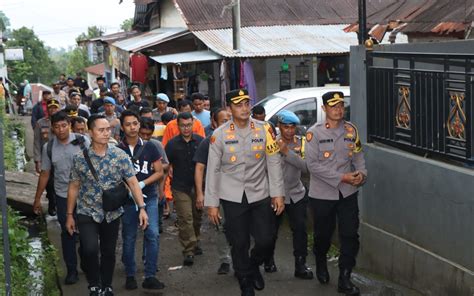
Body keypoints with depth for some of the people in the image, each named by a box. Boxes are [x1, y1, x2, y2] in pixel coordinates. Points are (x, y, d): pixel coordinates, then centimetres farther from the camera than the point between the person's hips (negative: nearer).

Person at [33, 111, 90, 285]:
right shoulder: (48, 147, 2)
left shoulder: (82, 142, -7)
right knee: (67, 233, 7)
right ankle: (71, 270, 17)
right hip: (63, 196, 2)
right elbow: (44, 174, 9)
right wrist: (37, 199, 11)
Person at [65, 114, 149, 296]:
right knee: (90, 249, -20)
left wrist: (141, 208, -17)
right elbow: (74, 187, 1)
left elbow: (133, 182, -7)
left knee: (109, 252, 12)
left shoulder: (120, 155, -6)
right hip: (87, 213, -2)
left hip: (112, 213, 2)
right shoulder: (80, 158, -7)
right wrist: (69, 215, 3)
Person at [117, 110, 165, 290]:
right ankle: (130, 276, 21)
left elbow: (159, 172, 3)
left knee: (153, 235, -10)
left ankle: (150, 277, -3)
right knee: (129, 238, 8)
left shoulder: (149, 147, 3)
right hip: (127, 199, 0)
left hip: (149, 197, 0)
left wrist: (142, 184, -12)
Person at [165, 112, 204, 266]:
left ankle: (195, 243, 33)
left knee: (197, 217, 13)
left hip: (198, 186, 2)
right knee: (185, 219, -8)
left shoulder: (200, 141, 2)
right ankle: (189, 251, -4)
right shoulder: (172, 144, -2)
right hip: (180, 188, -2)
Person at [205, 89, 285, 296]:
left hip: (260, 194, 1)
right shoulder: (219, 135, -4)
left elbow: (274, 163, 2)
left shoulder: (264, 130, -2)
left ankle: (254, 266, 34)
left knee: (266, 240, 1)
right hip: (232, 197, -1)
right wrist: (211, 203, -2)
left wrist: (278, 193, -2)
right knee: (239, 244, 5)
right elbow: (212, 170, -1)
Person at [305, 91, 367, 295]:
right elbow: (312, 164, -16)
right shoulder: (314, 133, -11)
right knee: (323, 235, 14)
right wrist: (342, 177, -20)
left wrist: (361, 173, -11)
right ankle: (320, 263, 44)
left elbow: (358, 155, 11)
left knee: (350, 236, -1)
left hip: (348, 193, 3)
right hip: (323, 194, -3)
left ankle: (344, 279, 10)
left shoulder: (351, 130, 2)